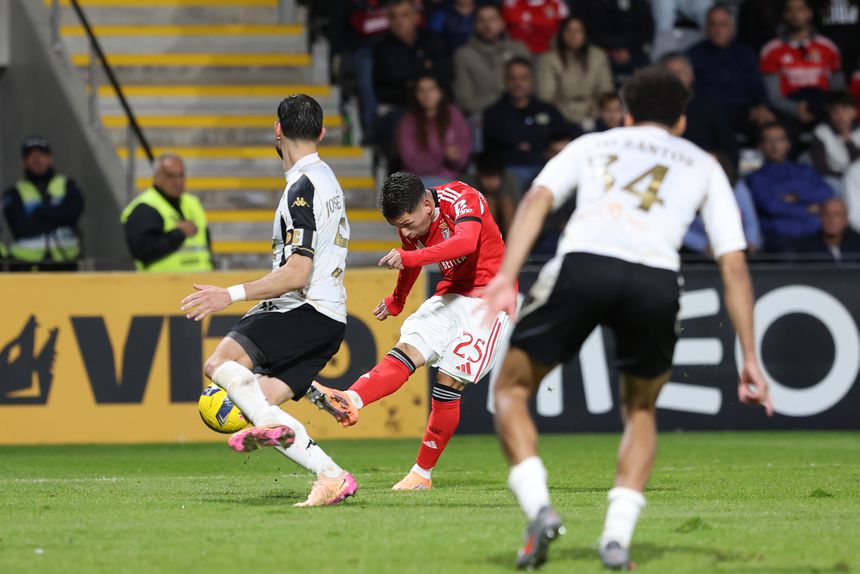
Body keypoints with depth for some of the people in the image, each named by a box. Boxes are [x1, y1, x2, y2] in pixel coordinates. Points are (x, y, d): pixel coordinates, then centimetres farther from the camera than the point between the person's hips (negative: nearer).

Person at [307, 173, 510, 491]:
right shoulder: (411, 224, 1)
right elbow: (411, 265, 23)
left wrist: (409, 257, -49)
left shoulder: (463, 199, -20)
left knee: (448, 383, -12)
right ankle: (351, 402, -40)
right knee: (408, 348, -18)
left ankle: (422, 474, -4)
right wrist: (396, 302, 40)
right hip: (451, 294, 6)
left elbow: (466, 242, -40)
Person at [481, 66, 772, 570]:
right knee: (641, 411, 26)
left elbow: (538, 199, 11)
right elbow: (734, 265, 22)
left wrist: (507, 276, -1)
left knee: (511, 391, 16)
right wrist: (750, 358, 22)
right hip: (656, 279, 1)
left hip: (583, 263, -1)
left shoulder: (591, 145, 31)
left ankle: (539, 508, -6)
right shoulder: (703, 166, 32)